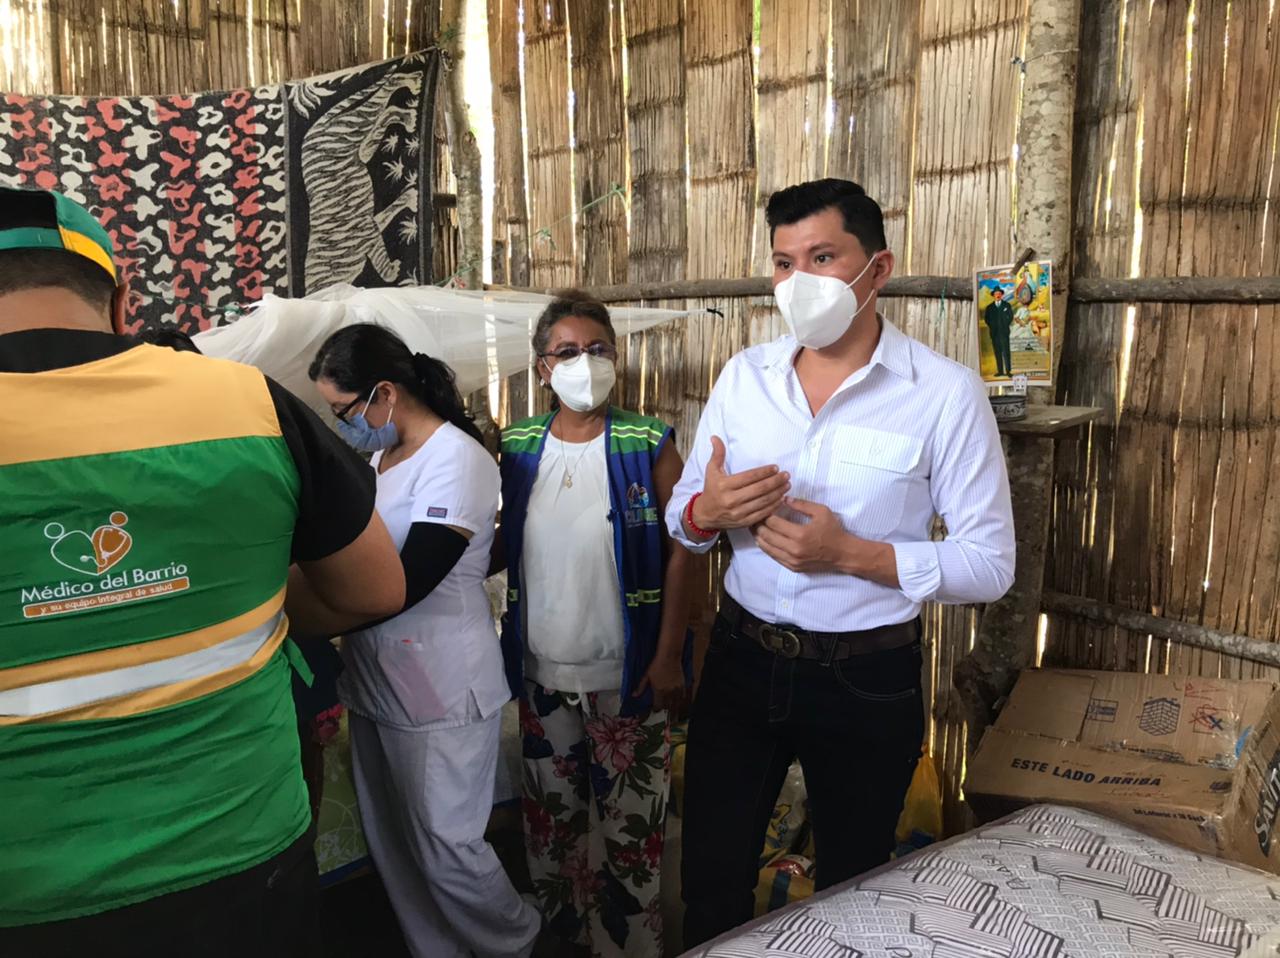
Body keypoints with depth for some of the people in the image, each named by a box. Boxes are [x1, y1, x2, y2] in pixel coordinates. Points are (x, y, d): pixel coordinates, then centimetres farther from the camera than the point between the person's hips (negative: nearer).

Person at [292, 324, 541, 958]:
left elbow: (407, 582, -22)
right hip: (374, 682, 8)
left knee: (444, 847, 2)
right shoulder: (380, 455, 10)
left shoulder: (456, 461, -15)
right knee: (391, 846, 15)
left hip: (440, 692, -8)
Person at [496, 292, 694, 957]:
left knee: (630, 824, 8)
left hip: (627, 676, -3)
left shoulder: (647, 445, -7)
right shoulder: (516, 448, 2)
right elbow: (498, 549, 7)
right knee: (552, 819, 18)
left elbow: (681, 551, -7)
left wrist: (669, 655, -11)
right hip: (542, 674, 3)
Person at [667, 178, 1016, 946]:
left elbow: (990, 564, -13)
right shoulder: (744, 376, -1)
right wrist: (706, 512, -18)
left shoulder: (946, 393, -13)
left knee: (852, 894, 21)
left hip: (867, 680, -3)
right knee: (712, 885, 17)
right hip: (742, 660, 3)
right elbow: (682, 516, 6)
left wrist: (850, 553, -24)